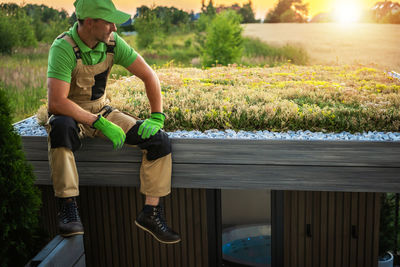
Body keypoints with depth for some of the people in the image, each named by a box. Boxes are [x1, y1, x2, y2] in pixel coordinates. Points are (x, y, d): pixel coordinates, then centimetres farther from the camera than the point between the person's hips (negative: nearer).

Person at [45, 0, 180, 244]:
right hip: (70, 114, -5)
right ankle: (68, 207, -33)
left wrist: (157, 117, -8)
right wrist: (100, 123, -34)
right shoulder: (63, 48, -24)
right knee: (61, 127, -43)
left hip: (102, 111, 5)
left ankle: (151, 212, -6)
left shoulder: (112, 42, -8)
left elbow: (149, 75, -1)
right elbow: (56, 102, -33)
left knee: (160, 140, -12)